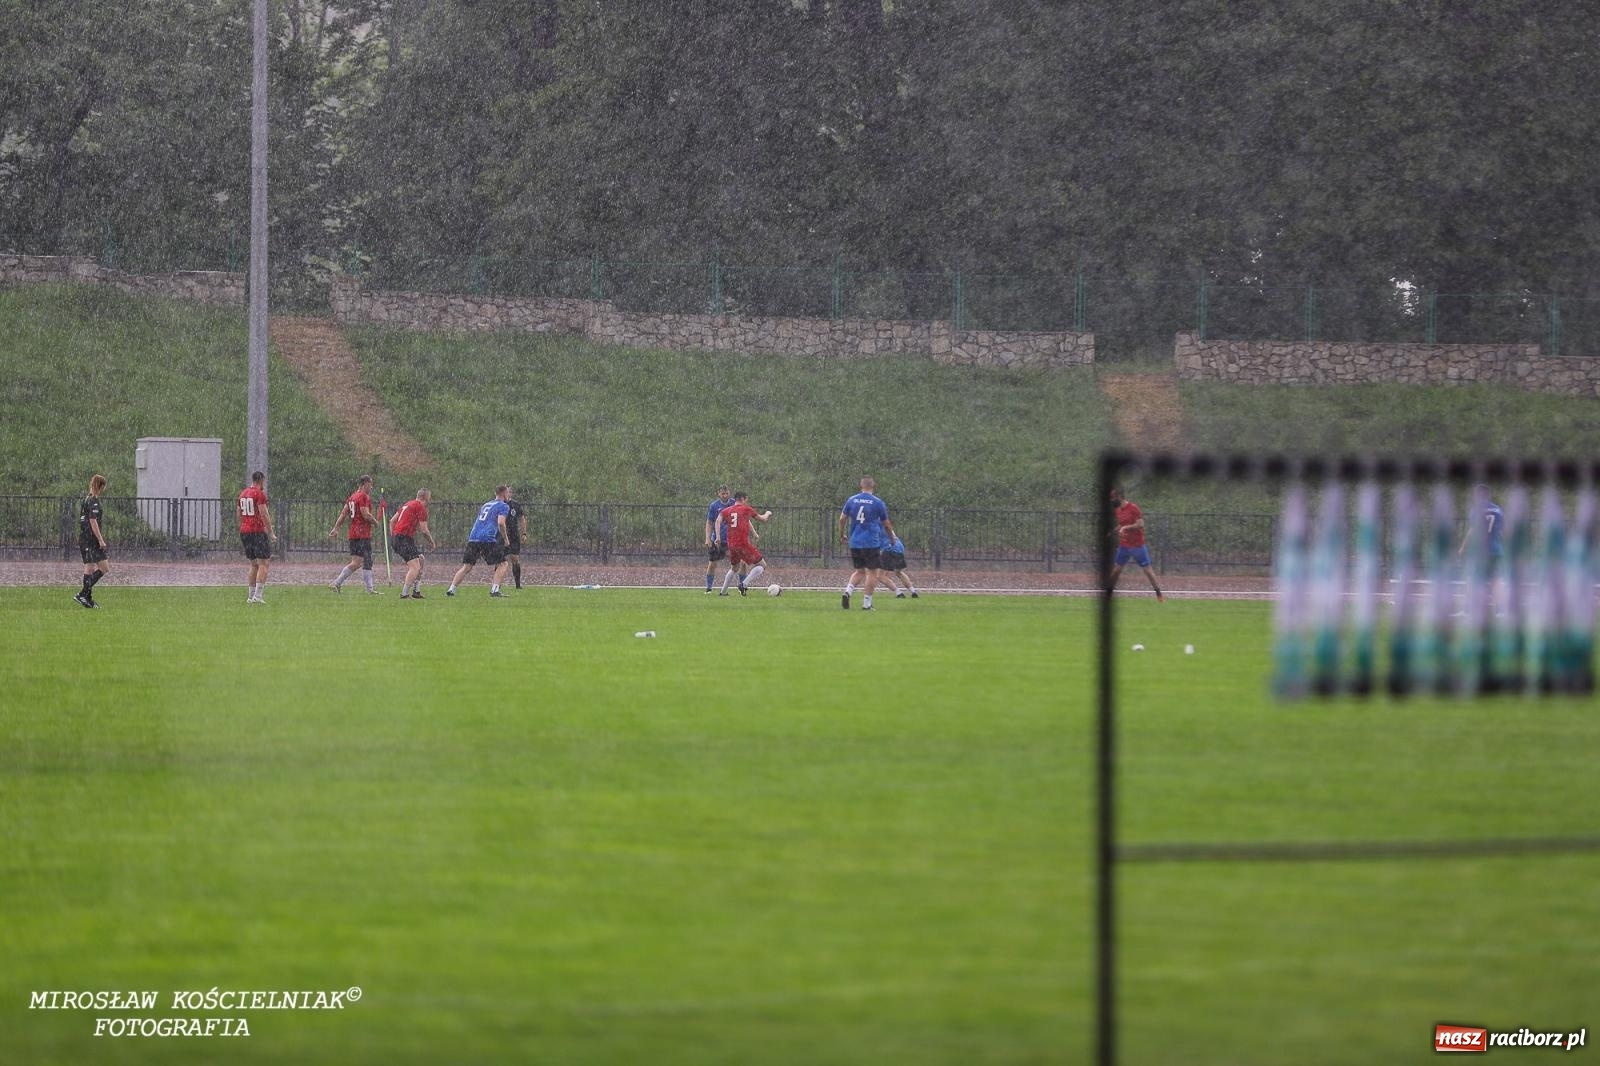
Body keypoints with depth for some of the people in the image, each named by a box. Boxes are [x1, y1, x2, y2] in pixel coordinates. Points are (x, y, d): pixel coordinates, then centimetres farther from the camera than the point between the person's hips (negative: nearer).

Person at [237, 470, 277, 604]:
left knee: (253, 564, 15)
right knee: (263, 564, -5)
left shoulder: (243, 494, 14)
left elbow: (239, 515, 18)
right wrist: (271, 533, -10)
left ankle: (251, 596, 12)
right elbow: (264, 515, -14)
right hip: (258, 531, -8)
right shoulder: (260, 494, -9)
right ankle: (257, 596, -14)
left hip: (244, 532, 8)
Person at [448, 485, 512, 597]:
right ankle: (495, 589, -8)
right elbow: (500, 523, -11)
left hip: (473, 538, 6)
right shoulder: (503, 506, 4)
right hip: (488, 539, -6)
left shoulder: (485, 505, 26)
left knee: (467, 566, 12)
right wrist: (505, 538, 2)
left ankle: (451, 589, 4)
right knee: (502, 564, 5)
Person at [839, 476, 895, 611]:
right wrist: (892, 537, 24)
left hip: (854, 543, 4)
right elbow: (886, 524, 6)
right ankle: (866, 603, -1)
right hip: (871, 543, -4)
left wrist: (842, 534, 23)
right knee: (872, 572, 3)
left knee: (859, 571, 16)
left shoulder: (851, 500, 5)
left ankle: (848, 591, -8)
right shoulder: (878, 503, -3)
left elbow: (842, 519, 7)